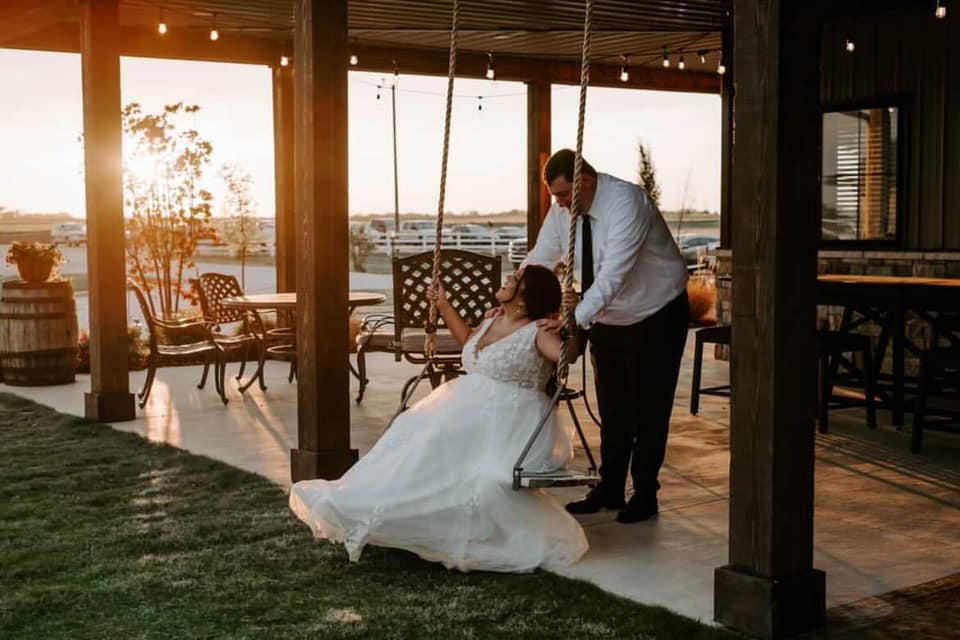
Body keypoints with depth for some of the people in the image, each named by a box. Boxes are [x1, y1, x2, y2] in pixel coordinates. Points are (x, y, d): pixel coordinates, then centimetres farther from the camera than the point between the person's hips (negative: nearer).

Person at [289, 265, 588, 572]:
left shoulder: (537, 332, -11)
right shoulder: (493, 321, 14)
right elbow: (468, 339, 35)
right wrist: (443, 305, 31)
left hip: (507, 422, -9)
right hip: (468, 407, 9)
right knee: (417, 438, -9)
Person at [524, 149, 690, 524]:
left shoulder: (627, 203, -30)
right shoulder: (562, 211, -8)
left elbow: (615, 270, -39)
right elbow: (538, 260, -5)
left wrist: (578, 316, -48)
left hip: (656, 318, -6)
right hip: (607, 320, 6)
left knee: (648, 409, 1)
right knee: (612, 409, 12)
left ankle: (645, 495, 13)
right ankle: (609, 489, 23)